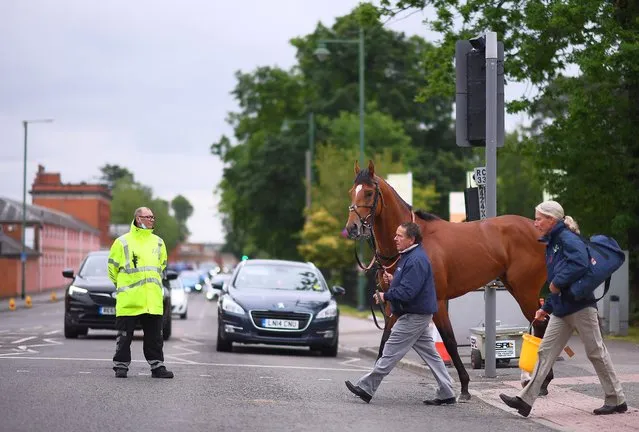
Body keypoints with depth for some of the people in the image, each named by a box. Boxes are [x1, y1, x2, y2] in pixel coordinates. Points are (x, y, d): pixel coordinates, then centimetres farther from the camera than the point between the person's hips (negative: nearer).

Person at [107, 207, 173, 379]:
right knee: (124, 336, 2)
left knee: (155, 336, 7)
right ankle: (121, 366, 10)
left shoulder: (158, 242, 12)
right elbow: (113, 267, 7)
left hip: (153, 300, 4)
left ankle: (157, 366, 13)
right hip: (128, 300, -4)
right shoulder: (122, 242, -1)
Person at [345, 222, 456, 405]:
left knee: (390, 354, -4)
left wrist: (385, 296, -15)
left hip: (413, 316, -11)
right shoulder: (409, 256, 14)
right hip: (419, 314, 11)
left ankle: (366, 388, 2)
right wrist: (393, 280, 6)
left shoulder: (416, 260, -21)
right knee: (430, 355, 11)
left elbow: (407, 292, -27)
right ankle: (447, 394, 13)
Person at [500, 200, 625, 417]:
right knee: (545, 352, 3)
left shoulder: (568, 239, -13)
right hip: (561, 311, 10)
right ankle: (525, 400, 0)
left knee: (596, 352, 0)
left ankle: (616, 401, 11)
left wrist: (557, 283, -21)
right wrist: (546, 308, 20)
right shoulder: (551, 244, 16)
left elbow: (580, 264, -31)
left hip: (580, 307, -10)